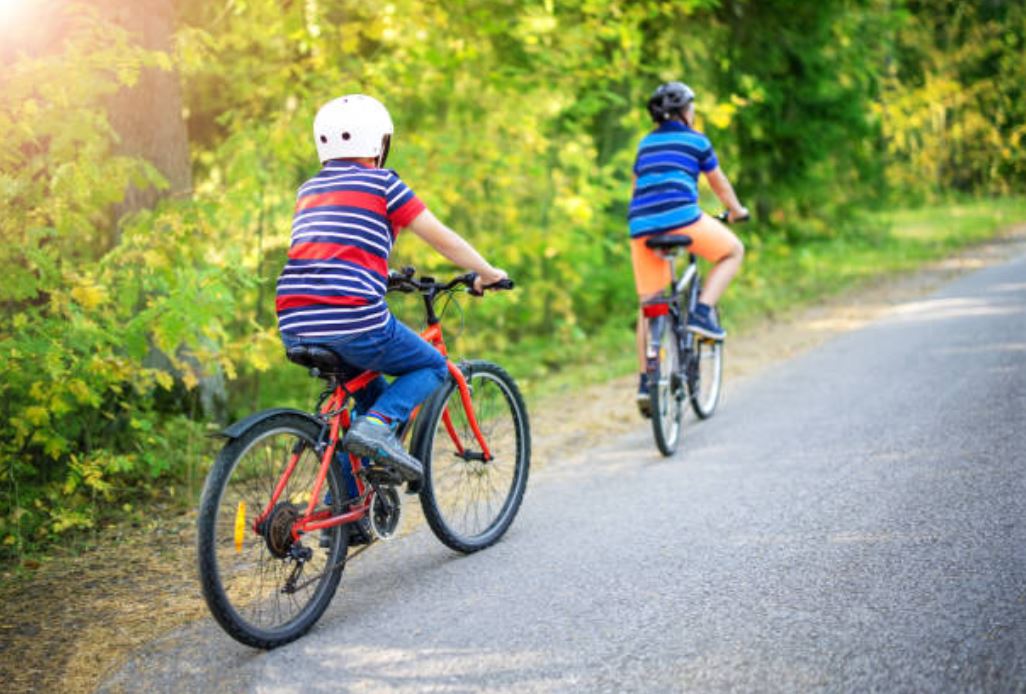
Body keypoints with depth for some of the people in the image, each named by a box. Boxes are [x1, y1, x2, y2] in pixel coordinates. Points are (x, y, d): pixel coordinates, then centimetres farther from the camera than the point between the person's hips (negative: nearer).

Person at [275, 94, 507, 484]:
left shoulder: (308, 190, 22)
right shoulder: (382, 182, 4)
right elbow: (442, 239, 7)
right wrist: (487, 273, 22)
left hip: (294, 329, 7)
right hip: (353, 323, -6)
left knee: (369, 389, 31)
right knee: (432, 368, 19)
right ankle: (377, 425, -8)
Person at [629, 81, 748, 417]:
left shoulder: (646, 143, 25)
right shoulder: (696, 141, 12)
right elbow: (720, 185, 23)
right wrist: (736, 210, 41)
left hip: (640, 225, 5)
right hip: (680, 217, -5)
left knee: (648, 304, 11)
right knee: (734, 251, 18)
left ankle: (646, 380, 7)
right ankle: (702, 311, 0)